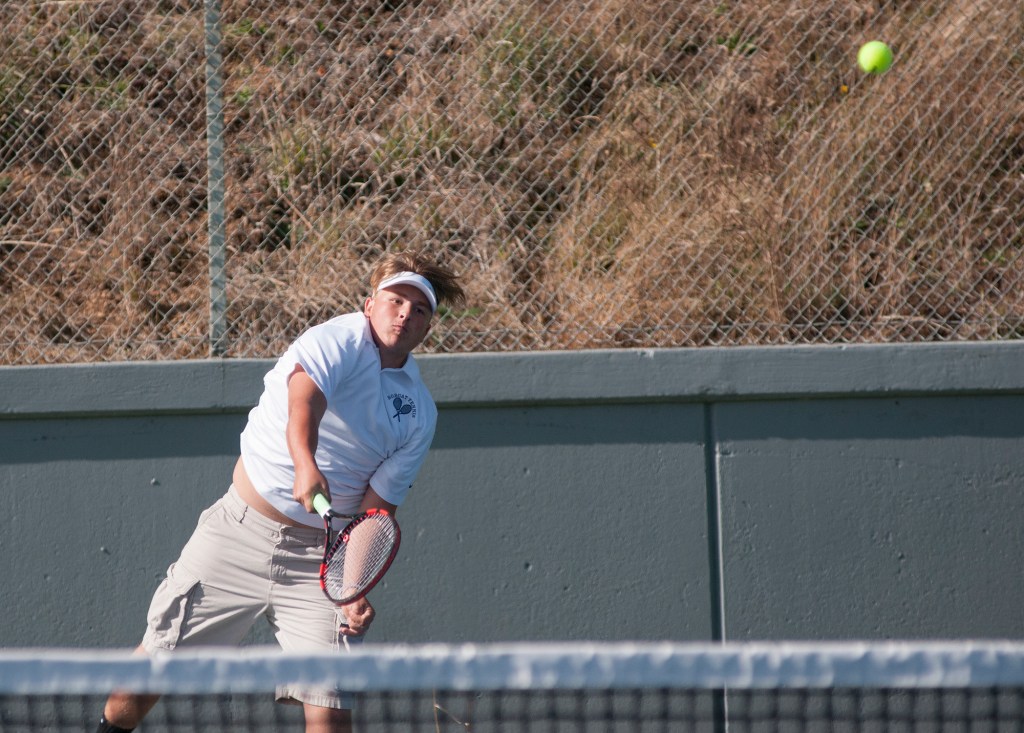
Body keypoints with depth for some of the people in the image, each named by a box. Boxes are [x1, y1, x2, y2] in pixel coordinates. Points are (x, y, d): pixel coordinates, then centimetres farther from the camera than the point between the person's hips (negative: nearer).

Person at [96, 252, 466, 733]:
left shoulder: (420, 414, 3)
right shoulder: (342, 339, -10)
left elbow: (376, 510, 1)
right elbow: (303, 398, -32)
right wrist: (305, 466, -52)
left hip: (319, 559, 2)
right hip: (242, 528, -2)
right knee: (156, 661, 3)